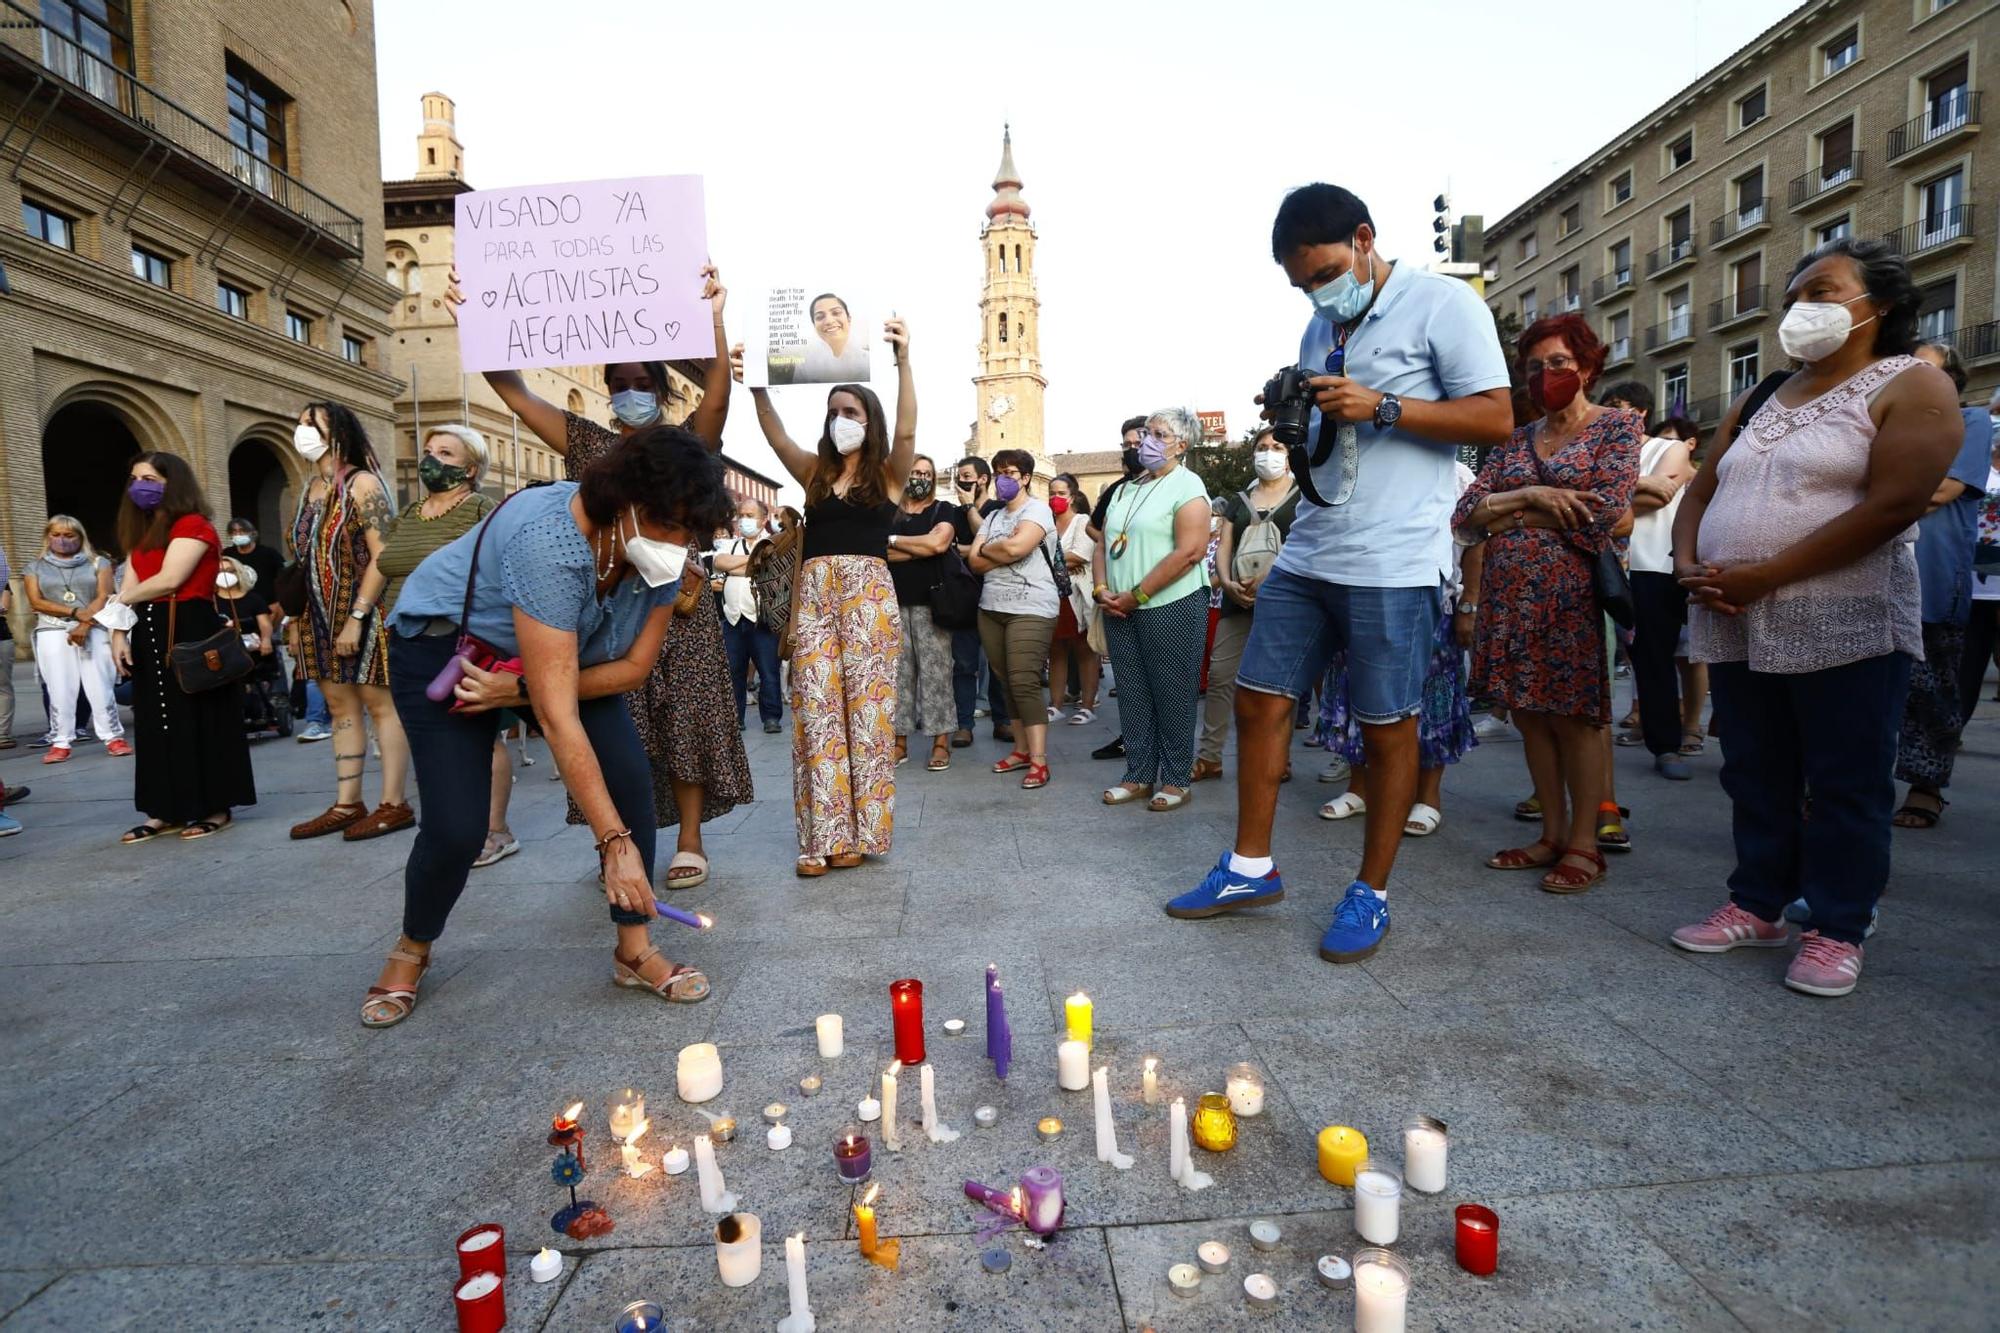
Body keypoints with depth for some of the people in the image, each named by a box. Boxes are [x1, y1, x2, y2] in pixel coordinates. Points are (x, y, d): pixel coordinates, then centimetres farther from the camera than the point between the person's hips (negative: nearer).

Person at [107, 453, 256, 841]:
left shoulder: (193, 525, -8)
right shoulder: (141, 532, 18)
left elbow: (169, 579, -17)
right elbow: (129, 588, 11)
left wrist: (119, 601, 0)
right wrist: (119, 633, -2)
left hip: (192, 632, -9)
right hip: (151, 636, 9)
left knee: (199, 719, -3)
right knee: (158, 722, 10)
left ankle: (217, 808, 5)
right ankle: (166, 810, 17)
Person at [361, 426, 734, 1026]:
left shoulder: (659, 552, -20)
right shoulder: (549, 541, -39)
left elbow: (636, 666, -13)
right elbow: (557, 718, -41)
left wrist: (521, 690, -26)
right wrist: (615, 842, -40)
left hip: (567, 652, 5)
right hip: (446, 645, -5)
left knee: (630, 777, -14)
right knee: (456, 827, -12)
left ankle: (634, 951, 0)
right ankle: (412, 951, 21)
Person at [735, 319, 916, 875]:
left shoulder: (888, 473, 6)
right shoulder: (815, 471, 14)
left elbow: (906, 431, -12)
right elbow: (777, 438, -1)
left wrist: (903, 362, -25)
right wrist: (757, 386, -18)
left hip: (869, 592, -3)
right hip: (814, 593, 3)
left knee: (865, 708, -1)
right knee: (815, 710, -1)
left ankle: (858, 831, 8)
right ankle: (822, 835, 5)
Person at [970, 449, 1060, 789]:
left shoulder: (1037, 510, -3)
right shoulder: (992, 516, 18)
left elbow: (1015, 547, -20)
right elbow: (974, 562, 7)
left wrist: (986, 549, -2)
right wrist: (1003, 553, -8)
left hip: (1030, 609, -7)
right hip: (991, 607, 7)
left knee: (1024, 683, -13)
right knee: (1006, 682, 8)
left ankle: (1039, 761, -10)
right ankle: (1022, 749, 18)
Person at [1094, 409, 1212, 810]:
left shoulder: (1186, 486, -5)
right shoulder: (1125, 490, 17)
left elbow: (1189, 552, -16)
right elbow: (1103, 546, 17)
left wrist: (1137, 595, -16)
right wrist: (1102, 590, -2)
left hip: (1171, 606, -7)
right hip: (1120, 609, 7)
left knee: (1172, 695, 0)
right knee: (1132, 695, 9)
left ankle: (1176, 780, 11)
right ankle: (1139, 776, 18)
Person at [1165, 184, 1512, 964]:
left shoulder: (1442, 303, -2)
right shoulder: (1322, 328, 19)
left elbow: (1496, 418, -8)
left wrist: (1381, 407, -17)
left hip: (1393, 560, -7)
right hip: (1307, 550, 7)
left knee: (1387, 726, 0)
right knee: (1259, 700, 5)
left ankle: (1371, 894, 17)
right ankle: (1250, 869, 19)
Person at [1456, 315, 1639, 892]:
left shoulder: (1616, 426, 3)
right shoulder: (1515, 440, 15)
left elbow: (1604, 513, -12)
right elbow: (1466, 514, 4)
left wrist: (1509, 515, -5)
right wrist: (1531, 497, -12)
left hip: (1572, 593, -5)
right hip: (1511, 595, 5)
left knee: (1574, 717, -2)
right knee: (1529, 714, 7)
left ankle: (1583, 844, 10)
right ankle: (1552, 835, 18)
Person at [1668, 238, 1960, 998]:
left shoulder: (1912, 388, -2)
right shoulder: (1759, 402, 18)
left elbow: (1893, 505, -15)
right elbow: (1701, 493, 14)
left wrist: (1763, 576, -19)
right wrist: (1690, 565, -7)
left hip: (1843, 626, -6)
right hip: (1734, 625, 6)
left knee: (1845, 786, 2)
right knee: (1755, 778, 11)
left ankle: (1837, 930, 13)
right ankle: (1758, 906, 22)